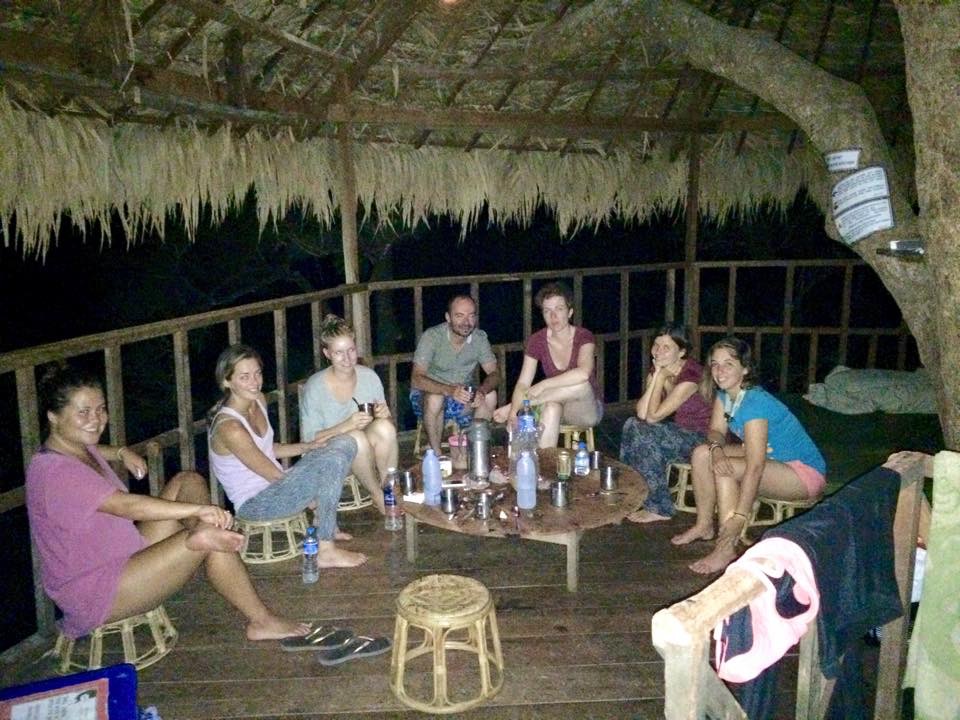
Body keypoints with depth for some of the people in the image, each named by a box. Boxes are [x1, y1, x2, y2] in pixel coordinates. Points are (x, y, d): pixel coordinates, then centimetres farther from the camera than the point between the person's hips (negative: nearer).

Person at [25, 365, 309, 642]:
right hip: (96, 593, -10)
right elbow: (128, 506, -36)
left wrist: (121, 452, 14)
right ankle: (262, 621, -10)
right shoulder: (54, 471, -25)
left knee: (188, 482, 2)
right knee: (208, 542, -22)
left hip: (124, 555, 10)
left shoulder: (78, 447, 6)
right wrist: (199, 509, -41)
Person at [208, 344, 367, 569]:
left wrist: (308, 447, 0)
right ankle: (326, 552, -16)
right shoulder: (230, 427, -27)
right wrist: (311, 497, -8)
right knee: (331, 462, -27)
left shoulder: (259, 400, 0)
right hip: (255, 503, -9)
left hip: (276, 483, 9)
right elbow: (274, 475, -20)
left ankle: (323, 522, 11)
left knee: (344, 444, 0)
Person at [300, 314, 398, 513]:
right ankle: (378, 496, -13)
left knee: (384, 427, -29)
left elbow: (387, 421, 7)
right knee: (356, 437, -34)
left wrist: (384, 415, -19)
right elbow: (308, 440, -14)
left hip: (368, 453, 3)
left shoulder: (369, 376, -4)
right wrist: (347, 426, -28)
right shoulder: (315, 387, -14)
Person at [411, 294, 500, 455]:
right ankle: (436, 453, -17)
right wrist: (449, 390, -45)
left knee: (490, 396, -22)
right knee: (435, 399, -35)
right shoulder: (431, 336, -21)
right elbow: (416, 378, -29)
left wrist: (481, 390, -34)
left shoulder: (480, 337, -8)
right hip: (431, 393, -4)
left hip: (463, 396, 4)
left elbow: (494, 373, -10)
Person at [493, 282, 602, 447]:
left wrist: (542, 385, -36)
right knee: (551, 406, -37)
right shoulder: (536, 341, -8)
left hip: (588, 409, -1)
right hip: (554, 407, 1)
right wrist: (513, 412, -33)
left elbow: (583, 373, -37)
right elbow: (523, 384, -14)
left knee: (581, 383, -36)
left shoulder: (583, 337, -17)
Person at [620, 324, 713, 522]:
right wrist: (657, 376, -15)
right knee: (632, 425, -12)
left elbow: (653, 416, -25)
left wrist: (661, 378, -19)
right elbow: (641, 413, -12)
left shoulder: (691, 375, -23)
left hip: (702, 439, -8)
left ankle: (660, 508, -12)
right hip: (678, 431, 8)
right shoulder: (657, 371, 1)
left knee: (644, 434, -25)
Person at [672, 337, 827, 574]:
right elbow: (716, 431, 0)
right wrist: (716, 448, -26)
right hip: (770, 458, 9)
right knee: (702, 453, -4)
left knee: (726, 471, -28)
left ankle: (726, 548, -21)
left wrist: (737, 521, -35)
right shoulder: (725, 394, -3)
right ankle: (704, 526, 6)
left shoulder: (755, 403, -29)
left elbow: (754, 468, -33)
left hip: (804, 473, -9)